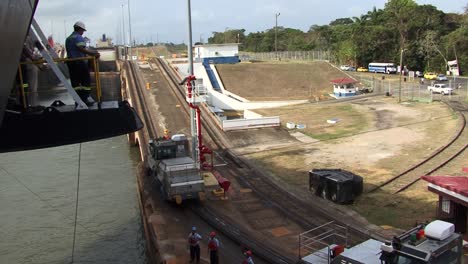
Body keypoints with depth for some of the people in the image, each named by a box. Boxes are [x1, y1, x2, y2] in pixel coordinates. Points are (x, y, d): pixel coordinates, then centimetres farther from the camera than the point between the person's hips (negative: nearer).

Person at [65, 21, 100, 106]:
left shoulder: (68, 39, 19)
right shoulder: (79, 37, -8)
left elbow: (70, 51, 20)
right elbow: (82, 49, -22)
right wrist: (94, 53, -26)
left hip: (71, 62, 8)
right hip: (80, 62, -8)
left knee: (75, 82, 7)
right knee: (85, 81, -1)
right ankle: (84, 99, -5)